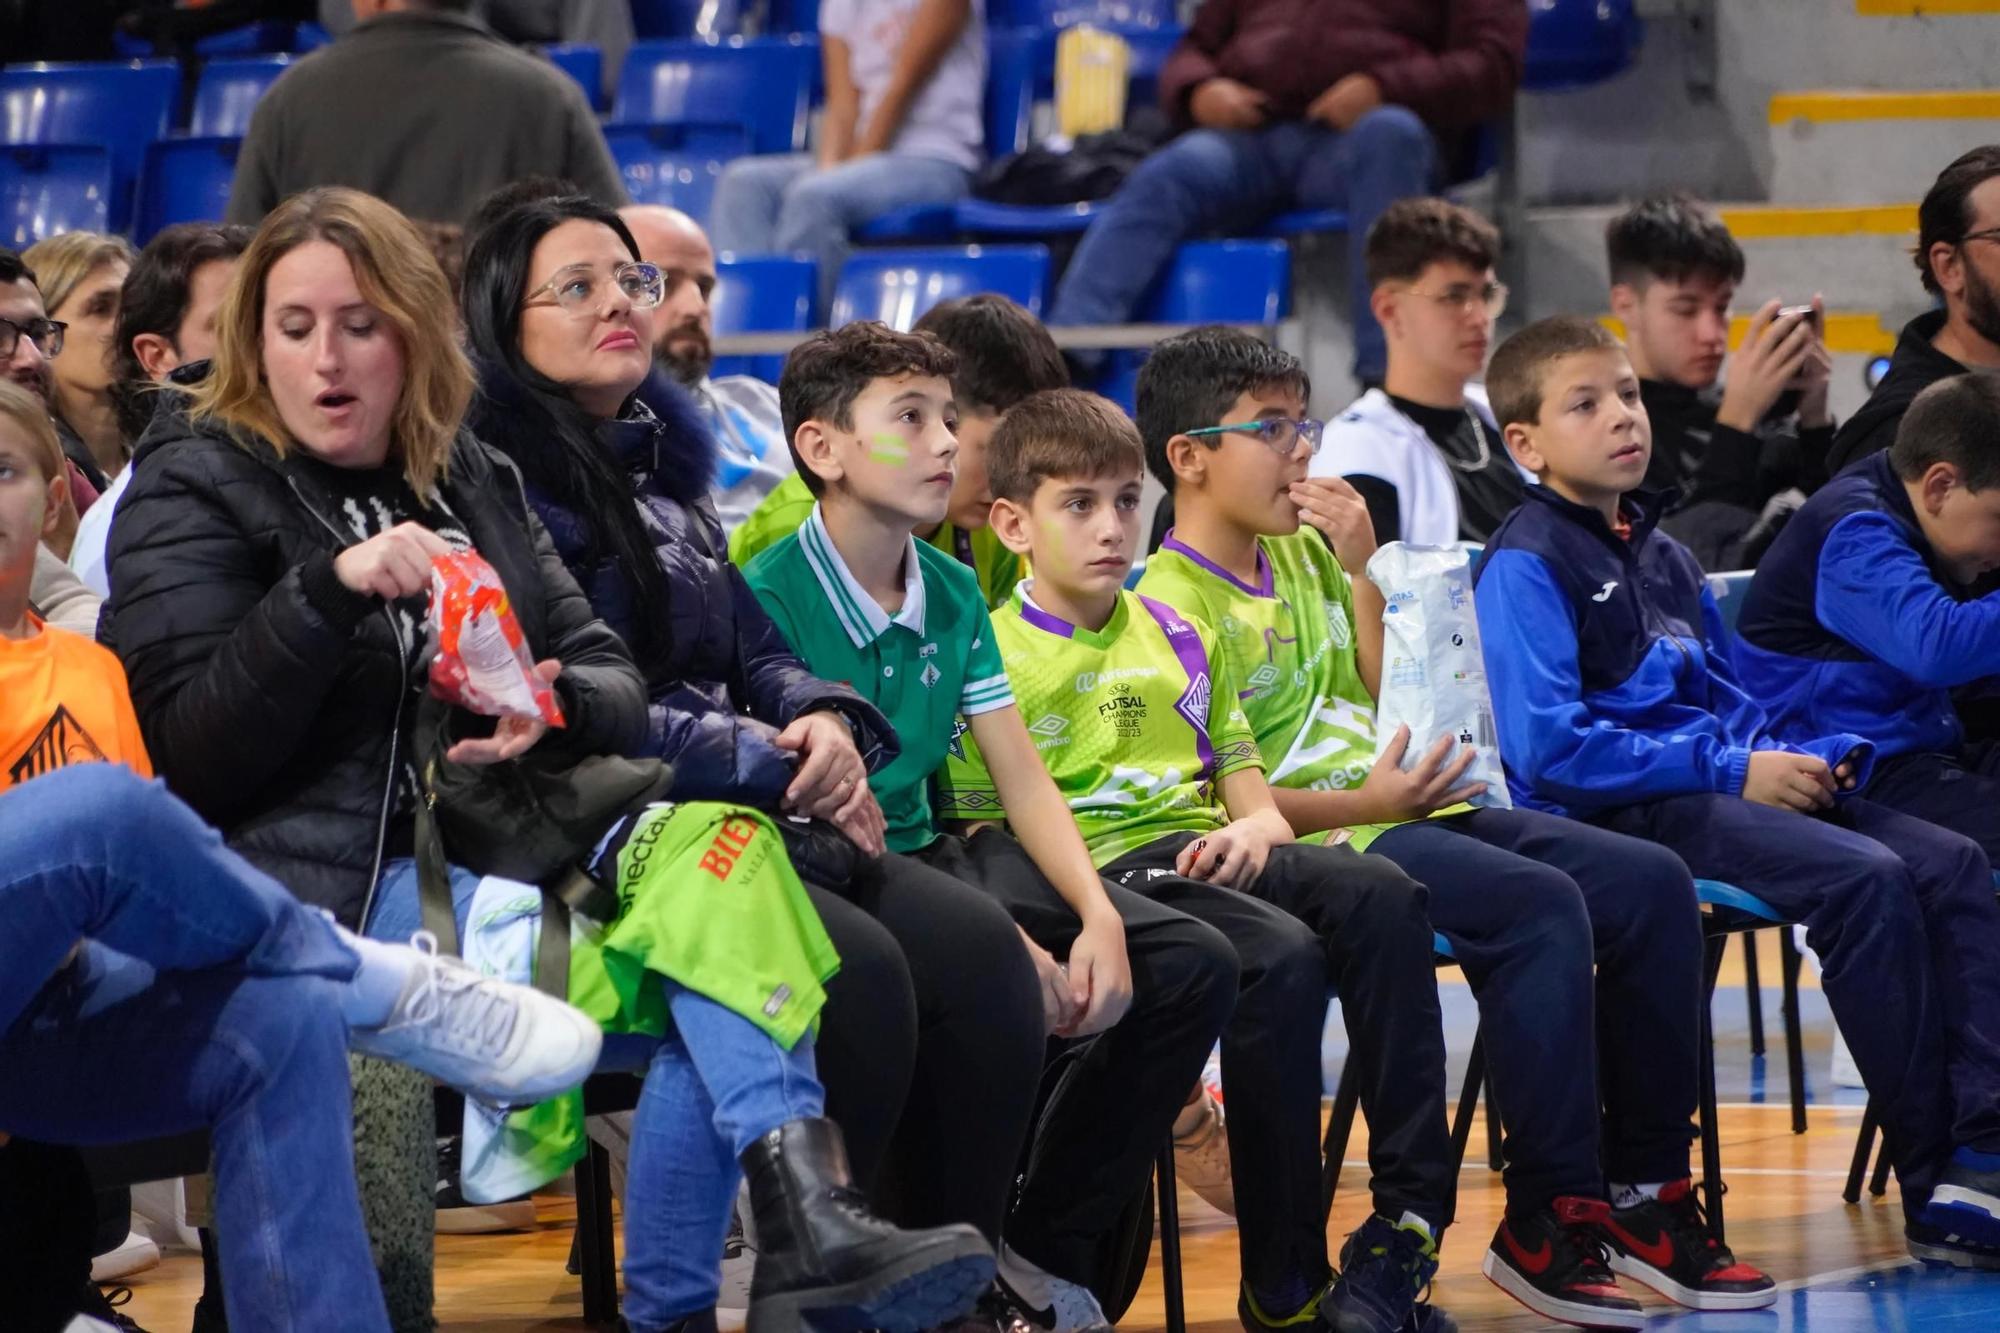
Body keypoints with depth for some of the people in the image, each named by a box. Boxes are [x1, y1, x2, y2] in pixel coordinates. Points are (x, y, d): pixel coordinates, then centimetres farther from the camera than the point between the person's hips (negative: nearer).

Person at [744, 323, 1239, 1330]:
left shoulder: (953, 593, 9)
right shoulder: (770, 597, -14)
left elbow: (1025, 783, 8)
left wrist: (1099, 917, -12)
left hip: (930, 858, 8)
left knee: (1195, 966, -5)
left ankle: (1050, 1249, 4)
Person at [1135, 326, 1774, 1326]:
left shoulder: (1303, 552, 16)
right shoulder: (1169, 605, -9)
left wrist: (1364, 566, 9)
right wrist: (1364, 803, -20)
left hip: (1406, 807, 9)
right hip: (1317, 839, -9)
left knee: (1650, 884, -6)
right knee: (1542, 905, -29)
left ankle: (1644, 1186, -2)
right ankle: (1548, 1218, -21)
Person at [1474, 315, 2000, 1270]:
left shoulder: (1664, 557, 22)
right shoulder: (1525, 565, -6)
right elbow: (1549, 747, -17)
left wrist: (1804, 759, 3)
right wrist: (1732, 770, -16)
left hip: (1716, 790, 9)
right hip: (1620, 818, -9)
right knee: (1864, 880, -26)